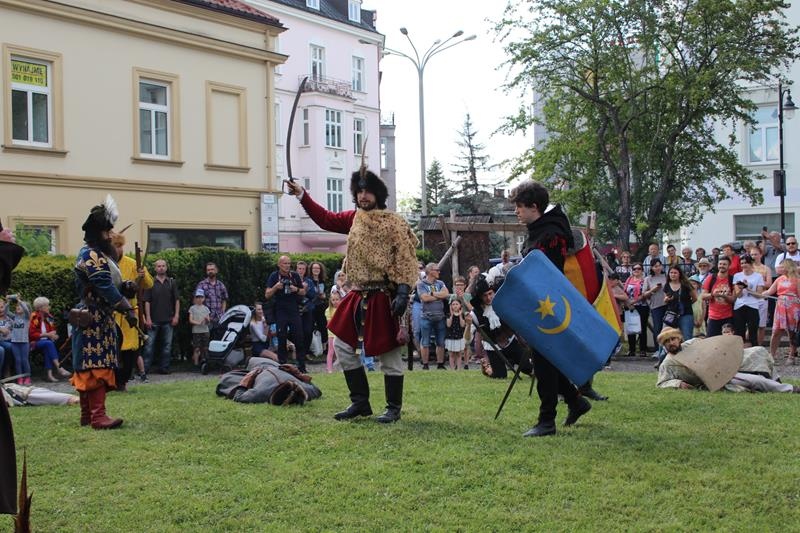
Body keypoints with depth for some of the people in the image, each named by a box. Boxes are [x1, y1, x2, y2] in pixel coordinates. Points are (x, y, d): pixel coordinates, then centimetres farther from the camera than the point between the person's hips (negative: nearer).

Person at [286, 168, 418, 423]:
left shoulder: (394, 223, -10)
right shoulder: (354, 218, 10)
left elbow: (405, 260, -14)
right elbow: (327, 219, 20)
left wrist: (403, 293, -23)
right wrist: (302, 196, 13)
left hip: (383, 298, -8)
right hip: (358, 296, 8)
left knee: (389, 354, 0)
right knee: (343, 345, 11)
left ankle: (393, 408, 13)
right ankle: (360, 402, 22)